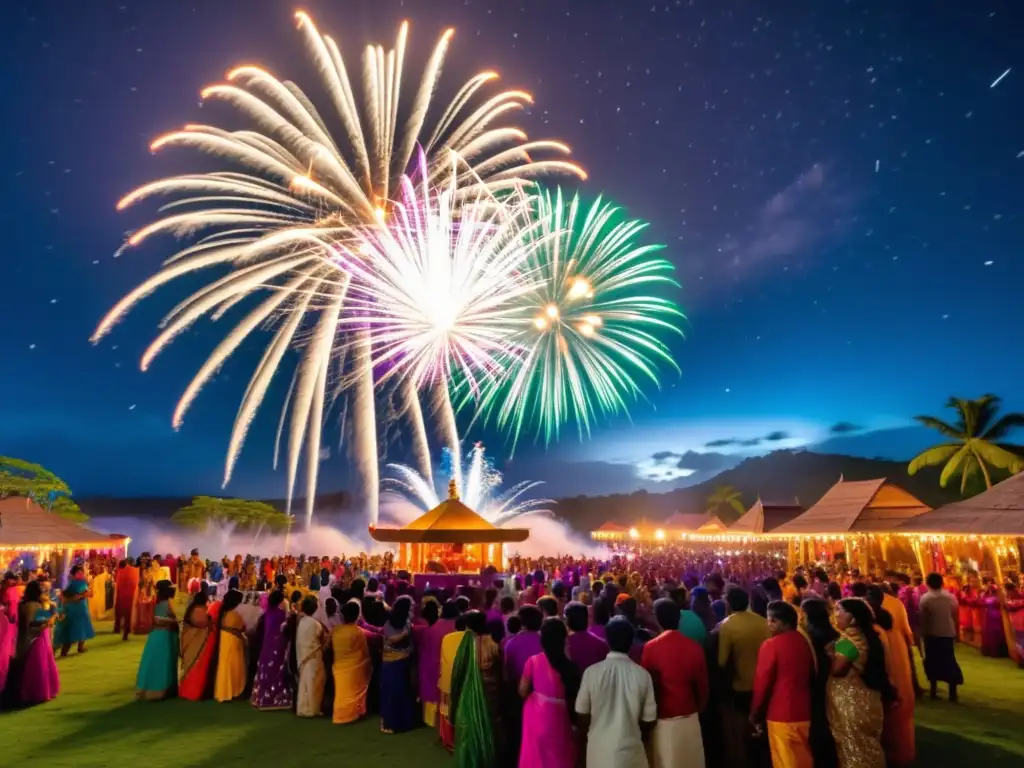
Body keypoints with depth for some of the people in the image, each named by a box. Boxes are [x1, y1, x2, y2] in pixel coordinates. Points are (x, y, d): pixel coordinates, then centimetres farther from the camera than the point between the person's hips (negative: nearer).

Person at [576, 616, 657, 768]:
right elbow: (649, 720, -2)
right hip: (630, 748, 0)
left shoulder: (591, 672, -11)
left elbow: (582, 714, -1)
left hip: (598, 748, 0)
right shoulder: (643, 675, -11)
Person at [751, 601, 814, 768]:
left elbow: (762, 682, -14)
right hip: (803, 711, 7)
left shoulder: (771, 645, -17)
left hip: (781, 714, -7)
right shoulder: (804, 642, 3)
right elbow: (811, 675, 14)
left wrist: (755, 713, 0)